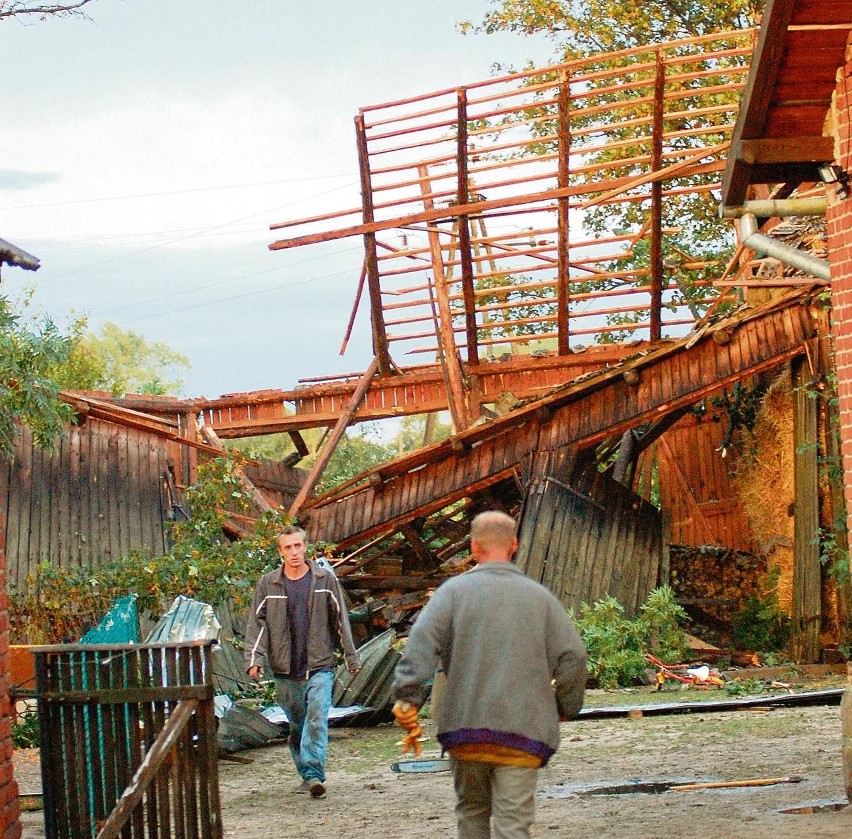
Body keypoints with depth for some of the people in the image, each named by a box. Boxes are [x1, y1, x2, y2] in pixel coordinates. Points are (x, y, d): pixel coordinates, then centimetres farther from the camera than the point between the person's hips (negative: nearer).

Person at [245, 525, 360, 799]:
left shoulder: (325, 579, 3)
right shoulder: (268, 584, 4)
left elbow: (340, 619, 8)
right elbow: (257, 623, 2)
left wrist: (351, 658, 9)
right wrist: (254, 659, -11)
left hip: (319, 666, -2)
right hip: (285, 670, 2)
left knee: (317, 719, -15)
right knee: (296, 725, 10)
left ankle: (314, 774, -19)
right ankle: (307, 775, 22)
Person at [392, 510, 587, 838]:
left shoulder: (455, 589, 3)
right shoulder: (539, 596, 7)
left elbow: (422, 640, -12)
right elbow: (572, 656, 4)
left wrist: (407, 698, -15)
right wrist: (565, 708, 19)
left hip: (465, 725, 0)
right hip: (523, 728, 0)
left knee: (471, 812, 19)